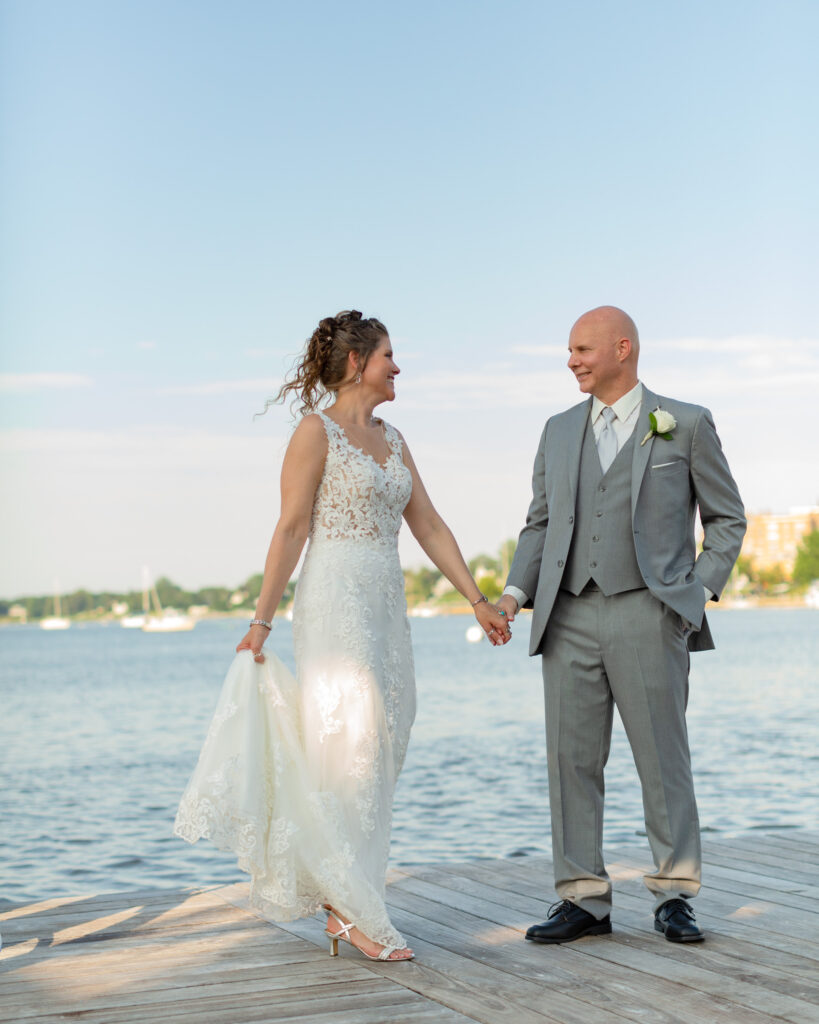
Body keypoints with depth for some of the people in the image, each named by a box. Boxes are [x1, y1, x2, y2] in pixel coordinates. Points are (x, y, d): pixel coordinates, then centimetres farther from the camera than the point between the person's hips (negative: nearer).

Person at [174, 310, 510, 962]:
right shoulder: (317, 431, -4)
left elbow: (429, 526, 16)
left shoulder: (392, 439, 17)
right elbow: (291, 529, -8)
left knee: (377, 753, 6)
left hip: (386, 607, 8)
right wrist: (262, 621, -10)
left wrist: (479, 602, 12)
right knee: (350, 747, -9)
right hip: (334, 602, -8)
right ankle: (352, 910, -3)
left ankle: (343, 906, 14)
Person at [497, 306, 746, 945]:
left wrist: (701, 589, -4)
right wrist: (516, 591, 2)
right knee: (572, 758, 2)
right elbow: (541, 523, 17)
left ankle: (674, 897, 12)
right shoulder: (560, 431, 16)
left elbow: (727, 519, 9)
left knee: (663, 759, 0)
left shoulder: (686, 424, 4)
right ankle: (584, 899, 10)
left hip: (649, 614, -4)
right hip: (571, 618, 4)